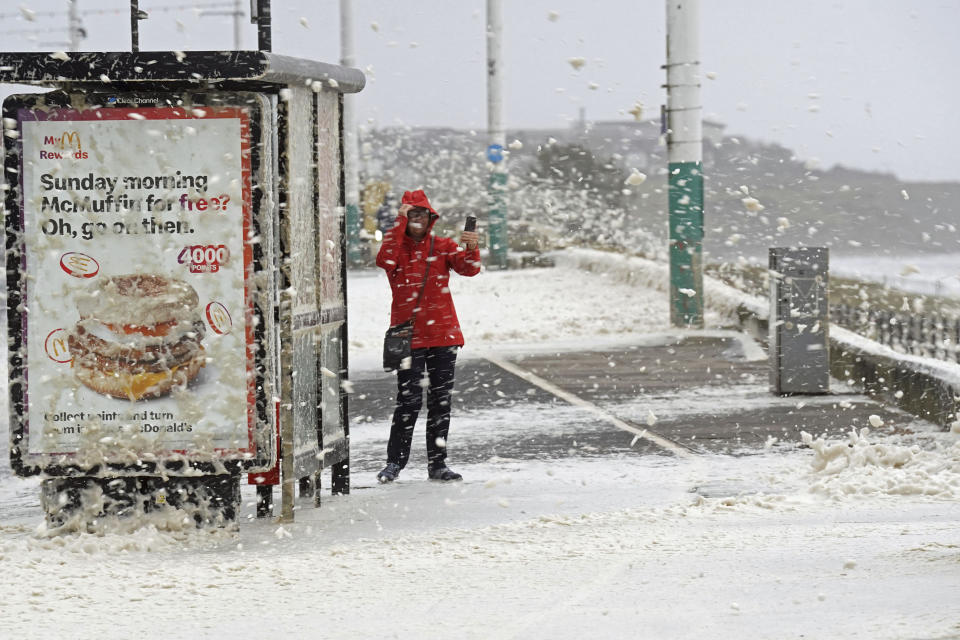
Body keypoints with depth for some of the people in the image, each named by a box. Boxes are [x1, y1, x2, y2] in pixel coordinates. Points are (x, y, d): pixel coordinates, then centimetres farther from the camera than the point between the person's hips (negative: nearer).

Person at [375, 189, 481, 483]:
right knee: (409, 401, -8)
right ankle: (394, 462, 2)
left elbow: (469, 269, -8)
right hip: (409, 335, -3)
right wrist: (401, 222, -23)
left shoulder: (443, 246, 7)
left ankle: (437, 463, 13)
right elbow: (385, 260, -21)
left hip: (444, 335, 3)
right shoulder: (397, 246, 2)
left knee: (441, 400, 6)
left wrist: (472, 249, -29)